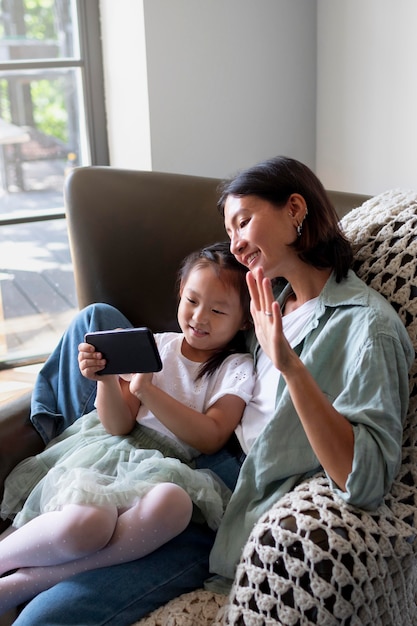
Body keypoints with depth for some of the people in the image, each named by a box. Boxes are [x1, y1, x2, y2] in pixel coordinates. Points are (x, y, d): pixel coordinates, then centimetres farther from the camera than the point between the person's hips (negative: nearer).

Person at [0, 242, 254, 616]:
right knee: (87, 521, -37)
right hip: (108, 452, 1)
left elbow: (211, 438, -6)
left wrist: (148, 390, -13)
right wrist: (106, 378, -15)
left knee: (172, 502, -41)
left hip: (164, 469, 0)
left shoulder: (237, 368, 9)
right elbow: (119, 425, 5)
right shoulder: (156, 346, 13)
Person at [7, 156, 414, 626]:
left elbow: (365, 481, -26)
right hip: (217, 461, 8)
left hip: (252, 502, -8)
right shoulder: (276, 297, 8)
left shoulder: (367, 325, -17)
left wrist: (290, 365, -35)